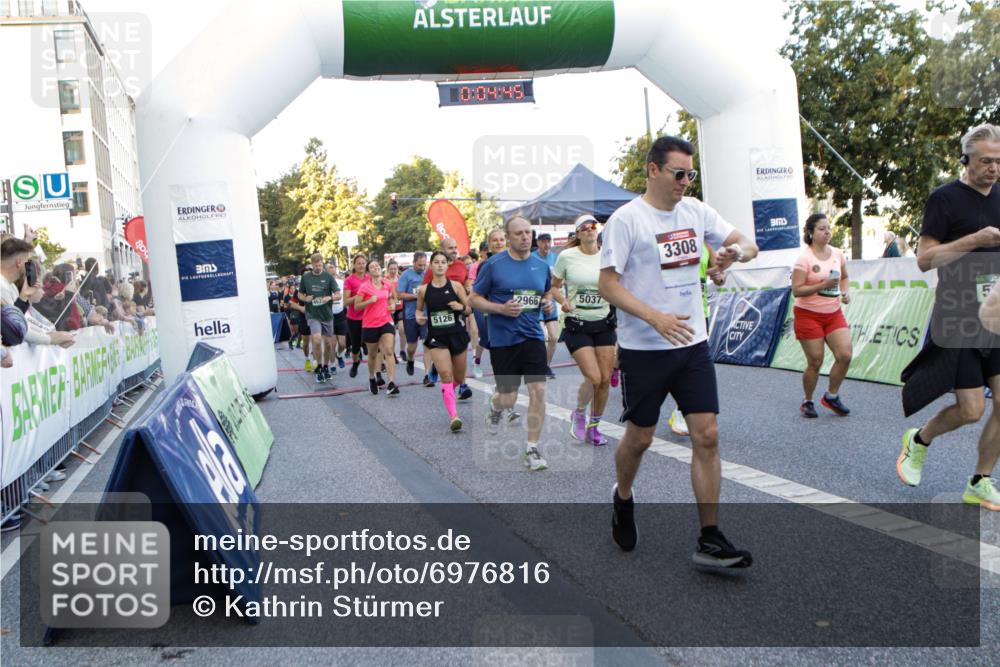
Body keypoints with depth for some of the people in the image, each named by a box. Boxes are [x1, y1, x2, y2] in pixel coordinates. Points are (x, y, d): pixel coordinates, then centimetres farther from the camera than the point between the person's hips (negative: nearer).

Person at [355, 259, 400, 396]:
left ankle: (391, 383, -16)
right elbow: (356, 306, -7)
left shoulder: (387, 284, 4)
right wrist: (369, 301, -22)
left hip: (386, 322, 2)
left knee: (389, 351, -13)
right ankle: (372, 378, 37)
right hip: (370, 324, -2)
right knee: (372, 354, 12)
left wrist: (392, 305, 4)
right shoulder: (364, 287, -8)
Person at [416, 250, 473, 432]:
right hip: (437, 337, -1)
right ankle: (454, 417, -17)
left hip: (458, 335, 1)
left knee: (459, 378, 13)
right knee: (446, 376, -15)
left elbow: (469, 309, 2)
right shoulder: (423, 290, -1)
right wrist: (419, 317, -7)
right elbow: (419, 309, 15)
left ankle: (449, 392, 49)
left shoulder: (456, 286, -3)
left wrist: (461, 307, -20)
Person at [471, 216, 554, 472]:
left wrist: (548, 303, -1)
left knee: (538, 391, -8)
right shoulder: (493, 264, -6)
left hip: (533, 336, 3)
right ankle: (494, 407, 43)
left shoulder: (541, 266, 5)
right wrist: (501, 308, -17)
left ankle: (532, 449, 5)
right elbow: (474, 298, -2)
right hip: (502, 339, -3)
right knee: (508, 399, 4)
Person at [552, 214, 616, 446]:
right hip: (577, 325, -3)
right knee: (593, 378, -14)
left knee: (605, 379, 2)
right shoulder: (567, 256, -6)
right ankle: (579, 414, 17)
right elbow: (554, 286, 4)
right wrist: (563, 301, -15)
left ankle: (594, 426, 22)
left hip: (603, 324, 3)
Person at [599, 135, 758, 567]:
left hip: (693, 344, 5)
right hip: (643, 349, -5)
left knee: (707, 436, -1)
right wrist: (657, 318, -25)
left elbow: (749, 246, 11)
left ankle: (710, 540, 6)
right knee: (639, 438, 8)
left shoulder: (696, 211, 7)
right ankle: (622, 500, 39)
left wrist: (736, 250, -14)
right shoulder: (626, 219, -10)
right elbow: (608, 285, -13)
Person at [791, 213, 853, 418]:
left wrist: (845, 292, 1)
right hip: (809, 315, -5)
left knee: (845, 355, -8)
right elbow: (796, 291, -17)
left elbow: (844, 277, 20)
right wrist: (823, 285, -24)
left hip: (834, 313, 5)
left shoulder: (837, 253, 3)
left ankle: (831, 396, 14)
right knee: (815, 362, -1)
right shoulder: (804, 258, -13)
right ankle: (807, 402, 21)